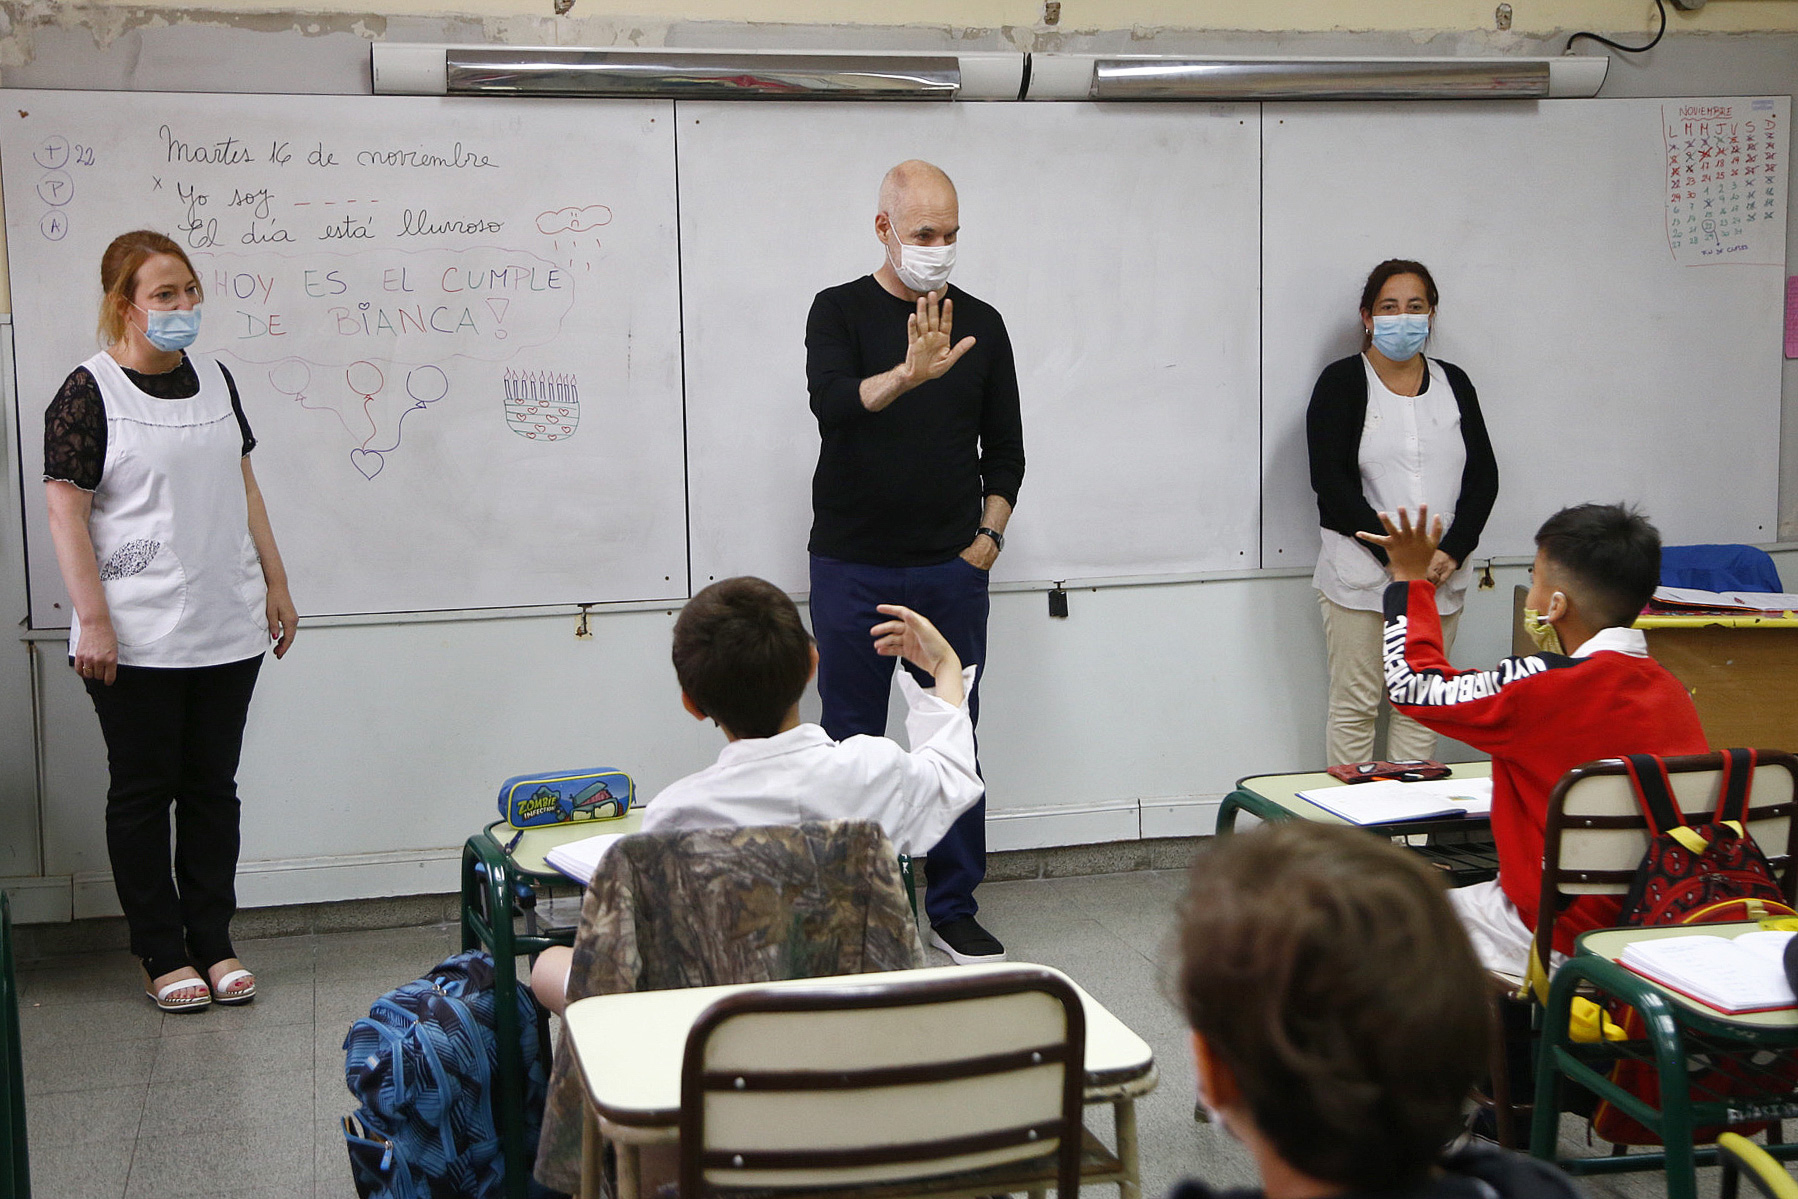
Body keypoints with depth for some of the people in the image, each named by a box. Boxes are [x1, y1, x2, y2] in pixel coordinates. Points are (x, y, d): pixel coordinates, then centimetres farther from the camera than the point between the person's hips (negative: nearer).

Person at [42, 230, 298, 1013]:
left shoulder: (215, 379, 10)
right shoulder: (89, 392, -7)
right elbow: (65, 509, -10)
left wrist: (275, 582, 14)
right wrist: (92, 620, -15)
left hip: (227, 631, 5)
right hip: (137, 642, -5)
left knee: (212, 786, 10)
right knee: (143, 792, 5)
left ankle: (213, 943, 21)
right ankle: (163, 955, 15)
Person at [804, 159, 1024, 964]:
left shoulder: (980, 323, 7)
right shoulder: (841, 311, -1)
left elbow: (1005, 450, 13)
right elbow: (833, 403, -21)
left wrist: (985, 541, 2)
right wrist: (908, 373, -38)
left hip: (953, 573, 2)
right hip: (853, 572, -2)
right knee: (852, 744, 4)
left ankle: (953, 910, 18)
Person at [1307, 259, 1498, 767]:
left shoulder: (1453, 383, 11)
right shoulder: (1342, 382, -1)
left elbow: (1484, 476, 8)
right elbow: (1330, 480, -10)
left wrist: (1451, 552, -8)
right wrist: (1395, 553, -16)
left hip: (1440, 575, 4)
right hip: (1361, 572, -4)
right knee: (1355, 706, -1)